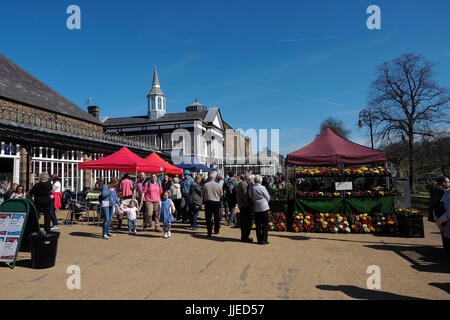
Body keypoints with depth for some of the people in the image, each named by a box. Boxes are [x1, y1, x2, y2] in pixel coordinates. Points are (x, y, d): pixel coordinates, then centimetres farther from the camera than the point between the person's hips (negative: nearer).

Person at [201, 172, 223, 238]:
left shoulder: (205, 185, -8)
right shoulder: (218, 185, -8)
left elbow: (202, 194, 2)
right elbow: (221, 194, 3)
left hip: (208, 202, -1)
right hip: (216, 202, 1)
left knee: (208, 218, 2)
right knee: (216, 217, 16)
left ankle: (209, 232, -2)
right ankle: (216, 230, 28)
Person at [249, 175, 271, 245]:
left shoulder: (251, 188, 0)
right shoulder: (262, 188, -13)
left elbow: (250, 197, 8)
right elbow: (268, 197, -2)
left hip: (255, 208, 5)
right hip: (264, 207, -5)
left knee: (258, 225, 11)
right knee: (265, 224, 5)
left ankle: (259, 240, 15)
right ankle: (263, 240, 5)